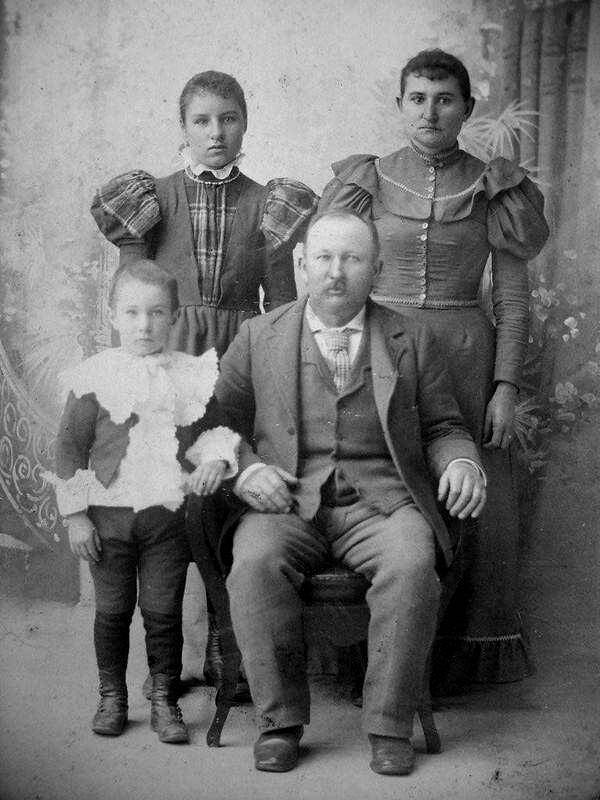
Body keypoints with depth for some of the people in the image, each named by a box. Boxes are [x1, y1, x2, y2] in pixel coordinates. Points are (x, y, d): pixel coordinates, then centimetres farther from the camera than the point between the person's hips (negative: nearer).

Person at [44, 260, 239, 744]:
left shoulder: (193, 374, 1)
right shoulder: (94, 376, -3)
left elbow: (212, 429, 11)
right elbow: (71, 447, -2)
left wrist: (217, 458, -11)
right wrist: (75, 515, -4)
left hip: (169, 511, 1)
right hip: (108, 513, -1)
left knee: (163, 610, 6)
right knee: (112, 610, 10)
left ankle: (164, 700, 21)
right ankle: (112, 698, 26)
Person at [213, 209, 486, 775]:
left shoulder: (412, 341, 15)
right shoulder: (259, 336, 13)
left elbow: (442, 428, 18)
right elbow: (218, 421, 12)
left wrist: (461, 462, -5)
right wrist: (246, 470, -8)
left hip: (380, 503, 0)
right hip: (286, 502, 0)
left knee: (412, 565, -31)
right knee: (255, 562, -31)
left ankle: (389, 726, -15)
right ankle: (279, 721, -14)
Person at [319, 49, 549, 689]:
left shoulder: (496, 189, 4)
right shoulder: (368, 180, 5)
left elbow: (513, 298, 3)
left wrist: (506, 385, -4)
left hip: (466, 359, 0)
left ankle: (456, 657, 17)